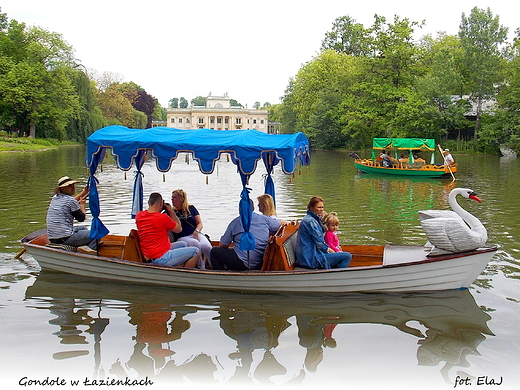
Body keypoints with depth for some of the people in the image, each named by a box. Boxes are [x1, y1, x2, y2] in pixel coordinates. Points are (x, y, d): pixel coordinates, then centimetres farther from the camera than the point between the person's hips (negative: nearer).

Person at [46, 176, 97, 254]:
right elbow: (81, 218, 0)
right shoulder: (71, 200, -11)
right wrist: (82, 204, 16)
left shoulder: (55, 198, 14)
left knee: (83, 228, 32)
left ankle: (84, 246, 9)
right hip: (66, 239, -8)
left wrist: (84, 192, 37)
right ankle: (89, 248, -23)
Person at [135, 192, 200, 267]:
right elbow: (179, 229, -2)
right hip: (161, 258, -9)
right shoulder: (163, 217, -20)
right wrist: (171, 211, 3)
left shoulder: (139, 215, 2)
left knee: (183, 244, 27)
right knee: (195, 251, -6)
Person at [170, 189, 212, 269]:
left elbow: (200, 223, 11)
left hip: (195, 234, 2)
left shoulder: (191, 208, 17)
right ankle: (201, 268, -28)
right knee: (196, 244, -36)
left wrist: (196, 231, -8)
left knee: (206, 246, -32)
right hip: (181, 238, -1)